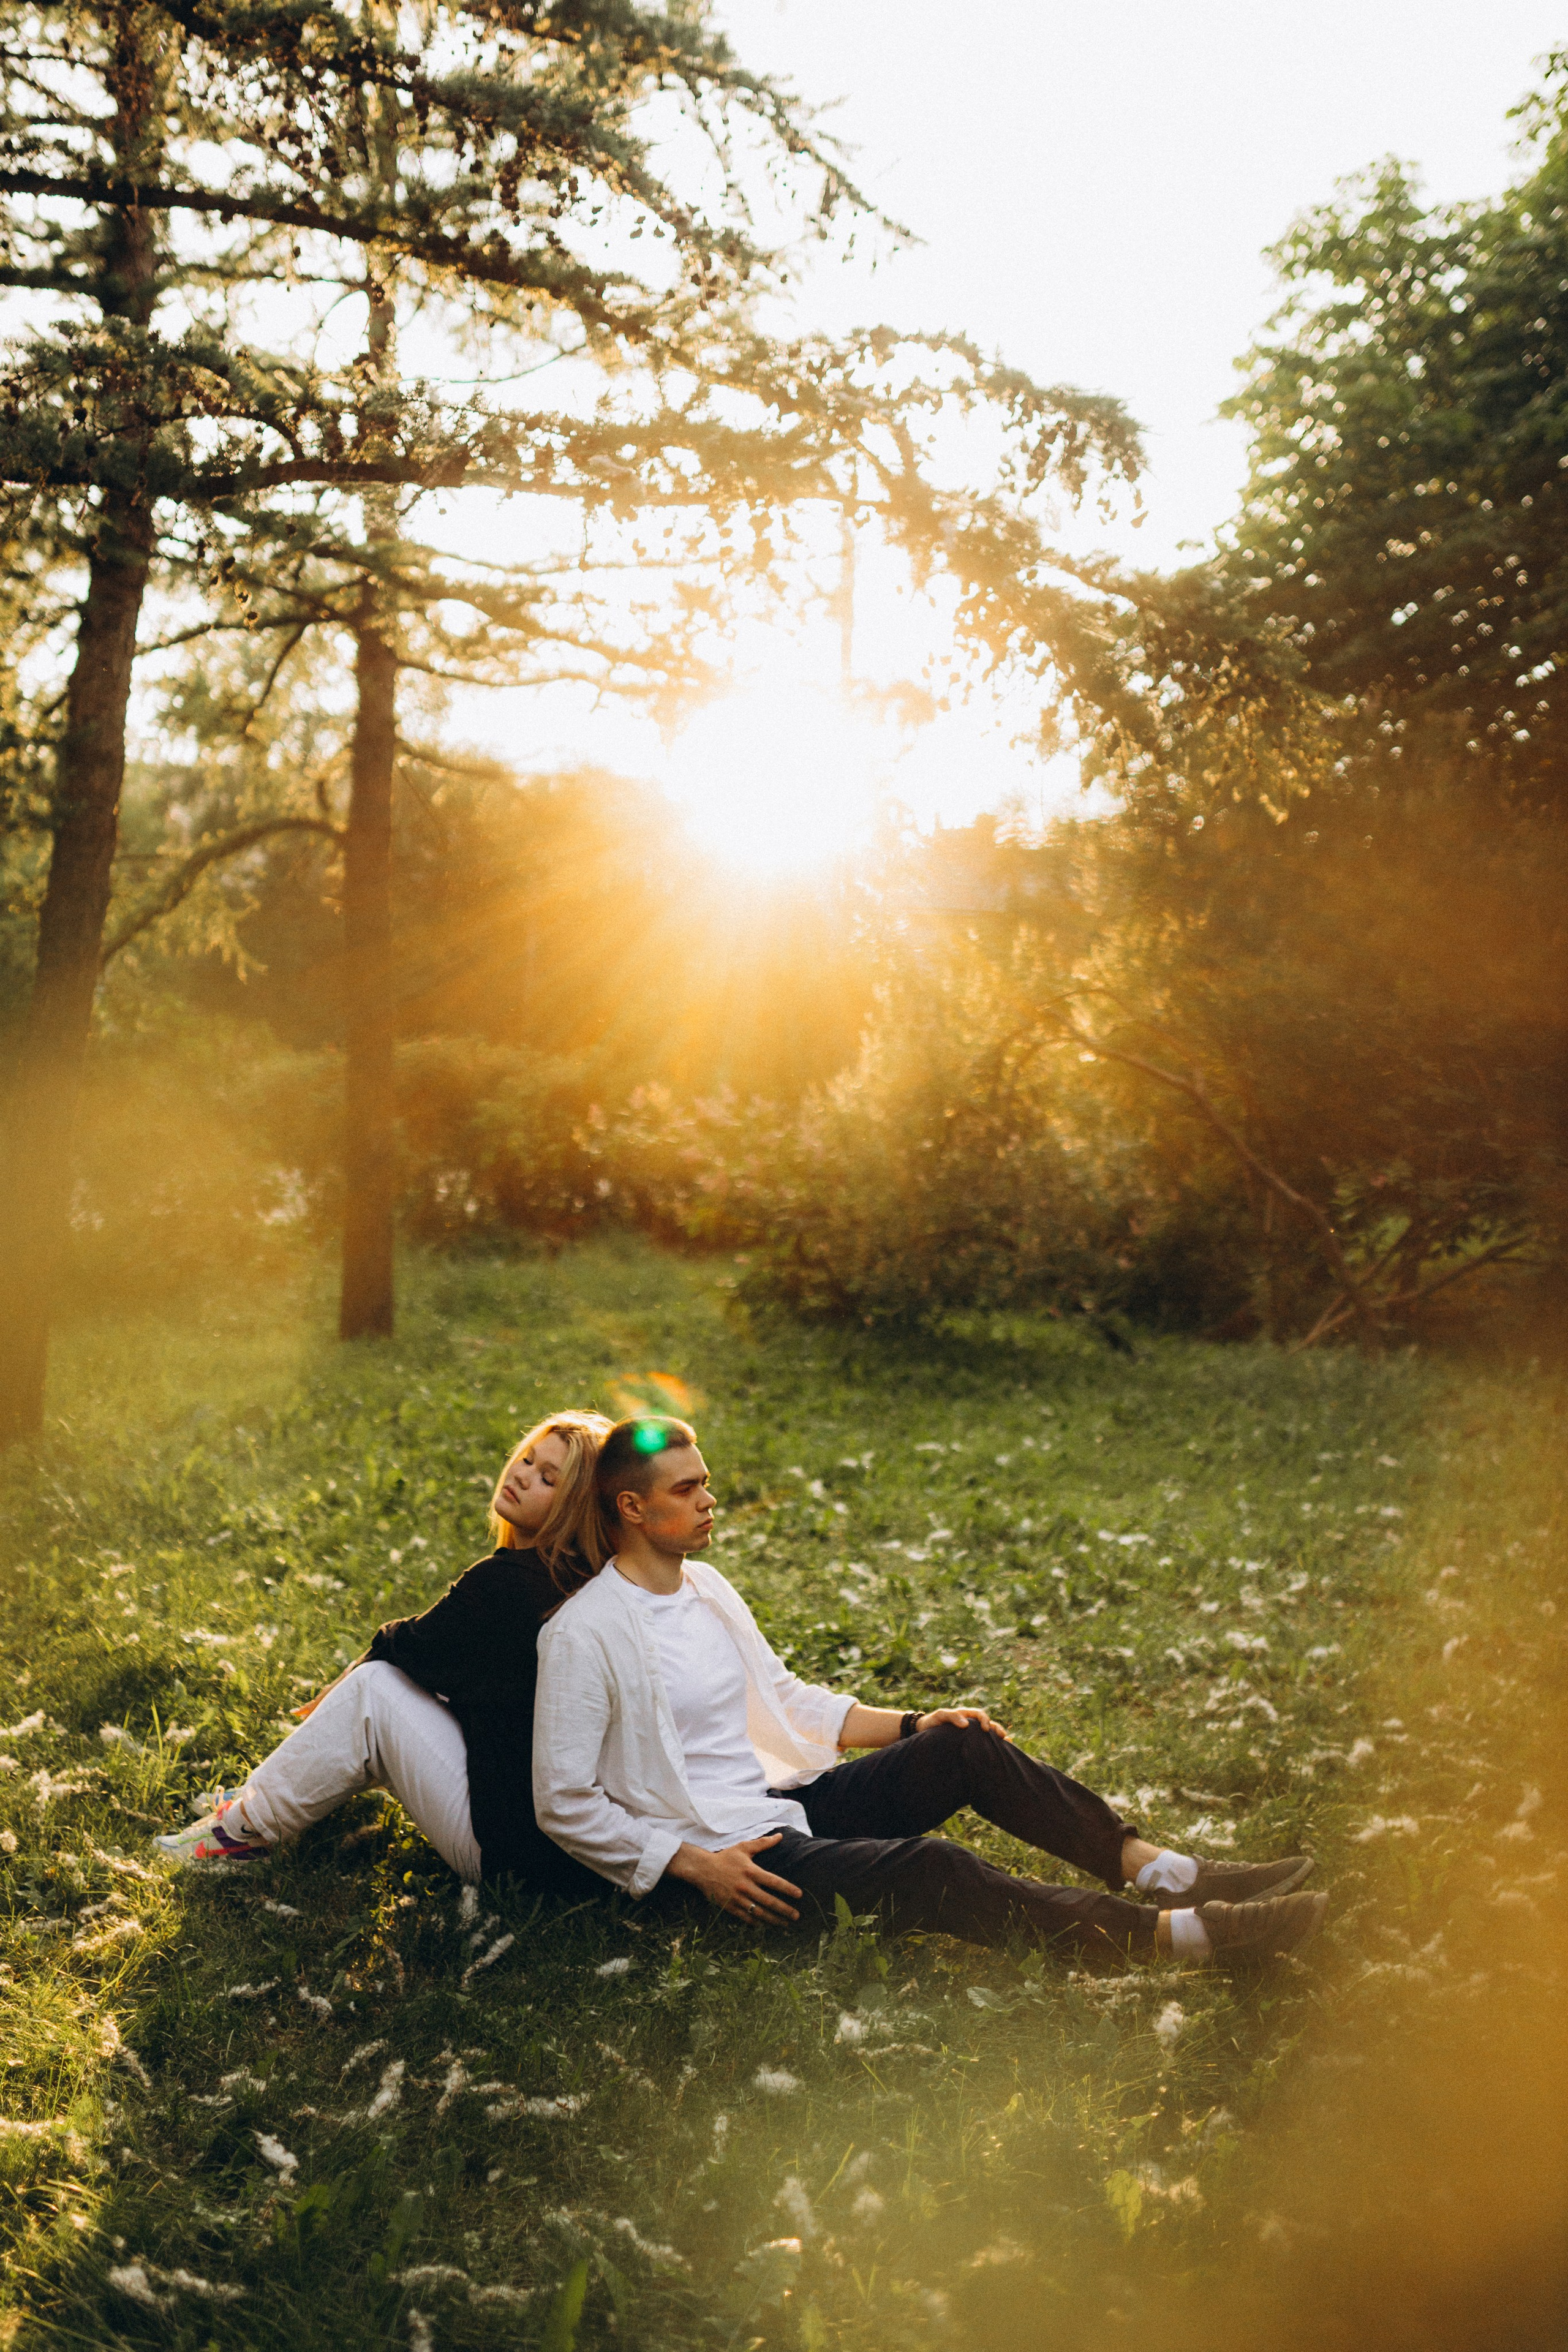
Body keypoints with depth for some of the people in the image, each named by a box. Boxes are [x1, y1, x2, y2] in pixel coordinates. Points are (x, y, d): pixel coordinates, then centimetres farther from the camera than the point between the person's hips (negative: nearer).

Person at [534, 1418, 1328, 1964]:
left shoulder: (705, 1586, 11)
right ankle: (1179, 1934, -32)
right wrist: (694, 1865, -21)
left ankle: (1161, 1869, -10)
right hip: (726, 1852, -8)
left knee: (962, 1747, -9)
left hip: (792, 1800, 8)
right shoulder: (583, 1635, -14)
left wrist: (913, 1725, 11)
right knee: (929, 1871, -28)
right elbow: (564, 1803, -14)